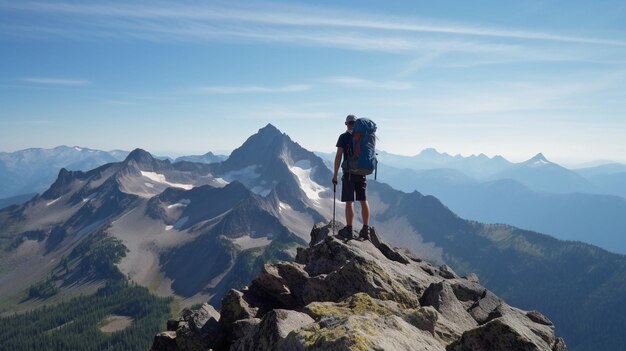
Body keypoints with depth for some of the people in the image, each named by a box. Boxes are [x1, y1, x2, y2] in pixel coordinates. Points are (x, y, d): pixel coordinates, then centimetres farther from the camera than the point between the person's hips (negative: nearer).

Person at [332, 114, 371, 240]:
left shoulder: (344, 137, -4)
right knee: (364, 201, 8)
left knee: (349, 201, -2)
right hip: (362, 172, 4)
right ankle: (366, 230, 9)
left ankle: (348, 230, 0)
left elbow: (339, 156, -9)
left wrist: (335, 174, -4)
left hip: (349, 173, -4)